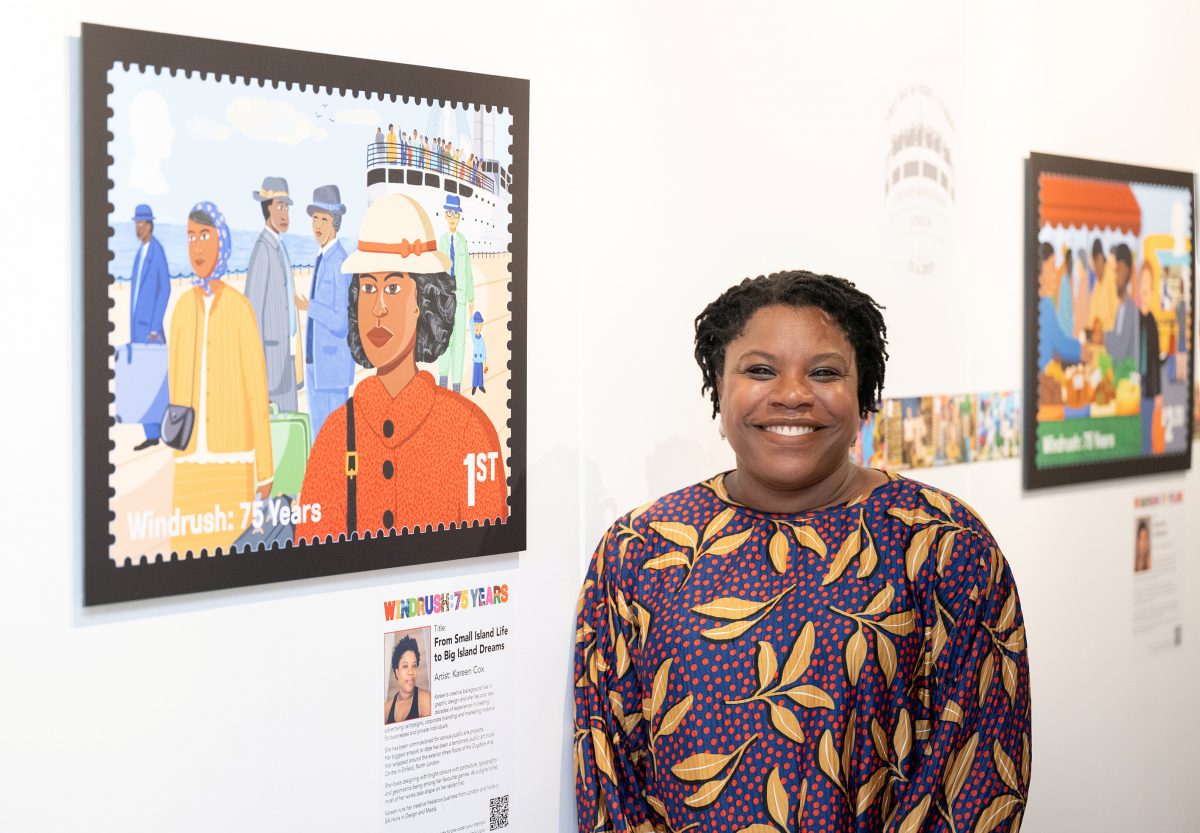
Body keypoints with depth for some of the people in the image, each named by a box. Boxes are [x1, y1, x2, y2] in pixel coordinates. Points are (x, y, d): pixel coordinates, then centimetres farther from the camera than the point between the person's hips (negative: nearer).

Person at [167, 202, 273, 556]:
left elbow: (258, 390, -4)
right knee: (191, 545, 4)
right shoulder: (182, 308, 10)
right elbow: (175, 393, 13)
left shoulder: (240, 307, -5)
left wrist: (265, 470, -5)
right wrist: (170, 473, 11)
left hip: (232, 464, -4)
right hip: (190, 466, 4)